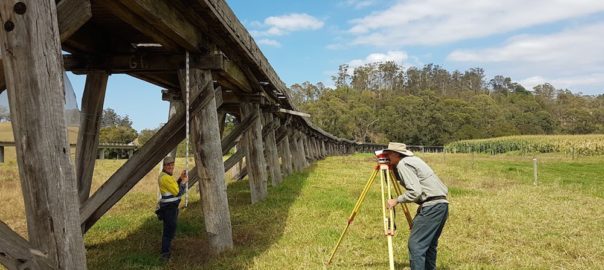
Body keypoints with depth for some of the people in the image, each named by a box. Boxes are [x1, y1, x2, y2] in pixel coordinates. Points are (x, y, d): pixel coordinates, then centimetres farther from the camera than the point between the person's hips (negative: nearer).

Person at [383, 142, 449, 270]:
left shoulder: (403, 164, -9)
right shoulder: (412, 159, 19)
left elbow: (415, 192, -18)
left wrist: (397, 200, -9)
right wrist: (391, 168, 22)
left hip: (432, 206, -10)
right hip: (441, 204, 10)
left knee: (415, 244, -8)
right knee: (429, 244, 17)